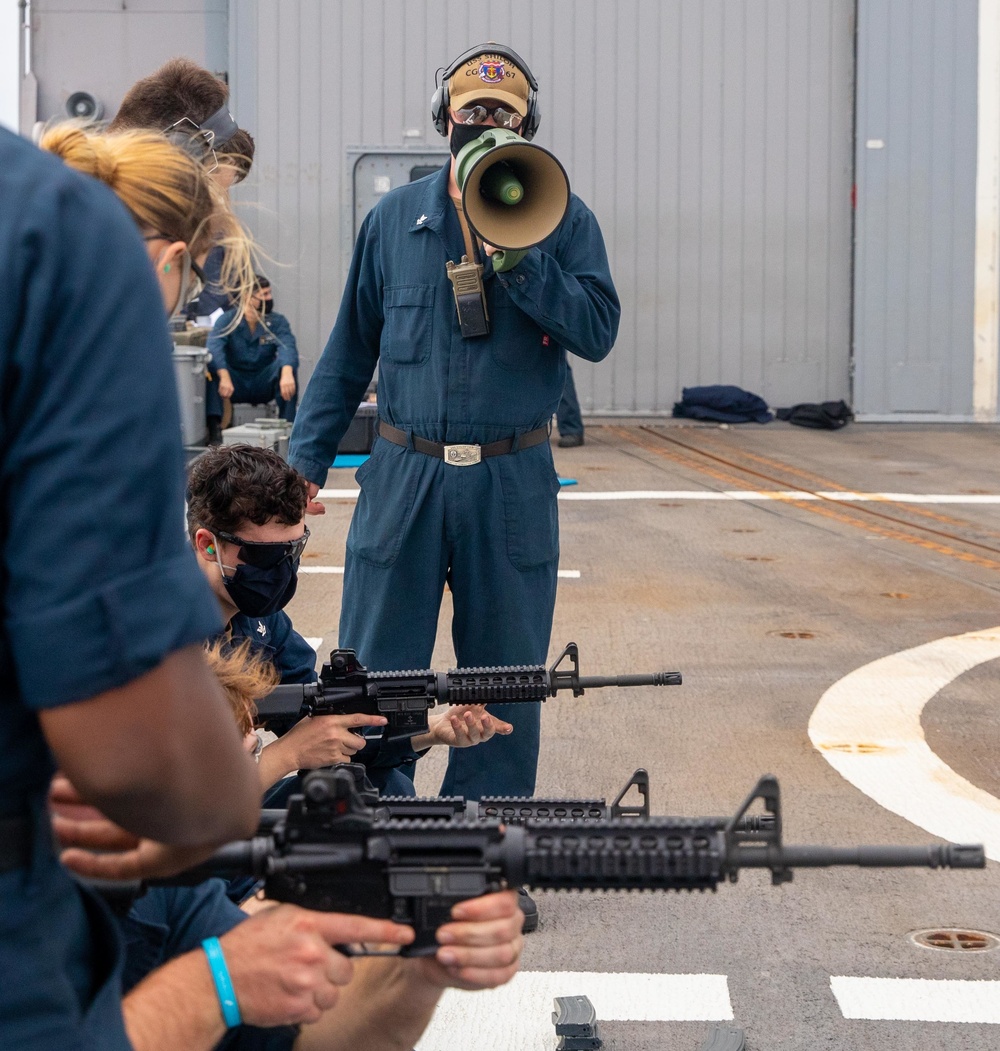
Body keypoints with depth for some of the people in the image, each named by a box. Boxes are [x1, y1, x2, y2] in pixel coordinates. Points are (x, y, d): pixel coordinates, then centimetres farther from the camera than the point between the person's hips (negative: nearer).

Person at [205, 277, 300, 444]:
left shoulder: (277, 321, -3)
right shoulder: (227, 320, -6)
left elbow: (288, 348, -22)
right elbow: (214, 347, -23)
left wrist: (287, 372, -45)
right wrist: (224, 376, -43)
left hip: (263, 384, 1)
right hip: (236, 383, -1)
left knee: (287, 364, -26)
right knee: (211, 364, -28)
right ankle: (214, 426, -34)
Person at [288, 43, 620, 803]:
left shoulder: (564, 220, 3)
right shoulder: (394, 220, 7)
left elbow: (598, 331, -11)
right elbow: (349, 352, 10)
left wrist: (514, 254, -17)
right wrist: (307, 458, 3)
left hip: (512, 484, 0)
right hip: (405, 476, 1)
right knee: (371, 678, 2)